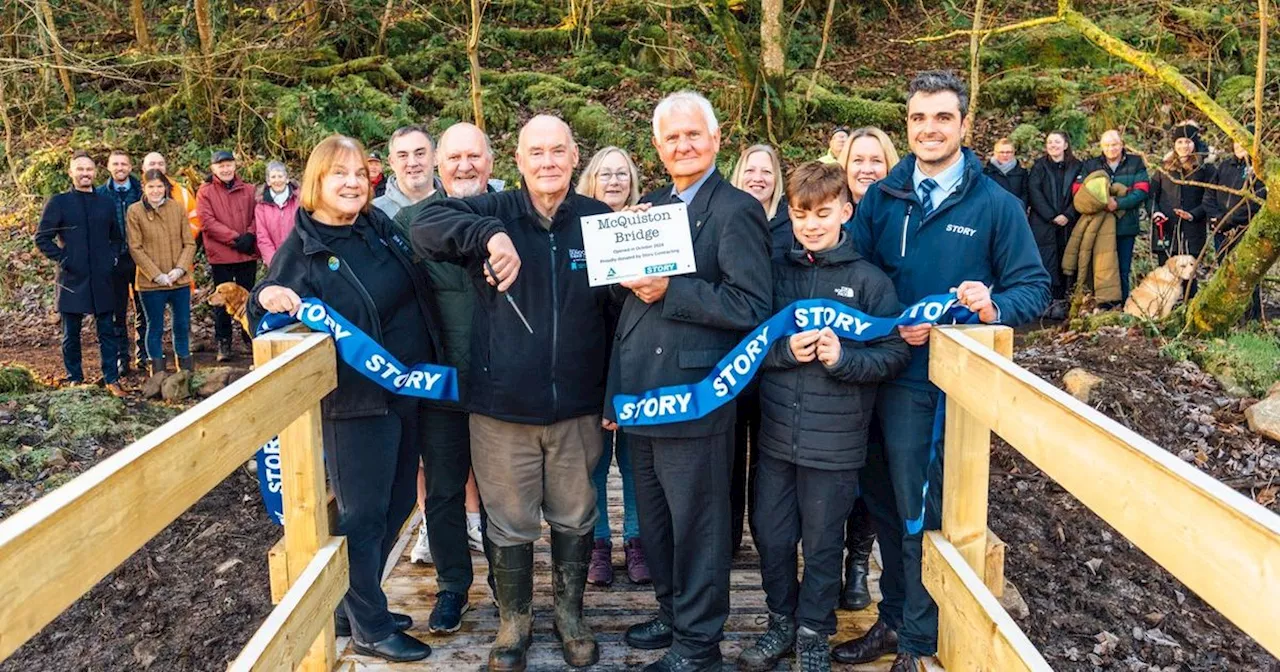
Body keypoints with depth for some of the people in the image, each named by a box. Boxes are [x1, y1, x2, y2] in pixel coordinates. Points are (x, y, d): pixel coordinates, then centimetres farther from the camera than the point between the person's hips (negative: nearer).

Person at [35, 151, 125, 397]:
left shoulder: (107, 203, 10)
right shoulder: (58, 203, 1)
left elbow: (117, 237, 20)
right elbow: (42, 238, 1)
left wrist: (111, 257, 5)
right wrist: (62, 259, -8)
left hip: (102, 279, 2)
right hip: (72, 279, -2)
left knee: (107, 331, 4)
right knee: (71, 334, 6)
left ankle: (111, 379, 10)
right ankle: (75, 380, 17)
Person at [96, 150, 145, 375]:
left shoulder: (142, 191, 3)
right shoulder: (100, 194, 2)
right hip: (114, 260, 0)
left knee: (143, 310, 6)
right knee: (117, 313, 6)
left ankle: (143, 354, 16)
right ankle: (122, 357, 13)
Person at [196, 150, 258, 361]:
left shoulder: (247, 190, 8)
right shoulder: (205, 192, -2)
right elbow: (208, 221, -11)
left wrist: (250, 235, -14)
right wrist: (235, 238, -17)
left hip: (248, 254, 3)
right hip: (220, 255, -2)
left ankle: (251, 339, 23)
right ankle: (223, 343, 14)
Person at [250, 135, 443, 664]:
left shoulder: (380, 225, 6)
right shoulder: (301, 249, -11)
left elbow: (419, 289, 19)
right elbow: (265, 317, -11)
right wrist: (268, 298, -31)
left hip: (409, 388, 7)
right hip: (356, 398, -7)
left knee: (397, 504, 16)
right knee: (363, 512, 4)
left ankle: (353, 607, 34)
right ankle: (369, 628, 21)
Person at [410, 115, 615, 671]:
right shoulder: (495, 212, -2)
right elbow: (424, 224, -15)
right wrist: (489, 235, -31)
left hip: (577, 407, 1)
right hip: (501, 406, -1)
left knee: (574, 520, 17)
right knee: (510, 525, 12)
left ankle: (570, 613, 39)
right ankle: (514, 620, 34)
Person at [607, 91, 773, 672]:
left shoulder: (736, 210, -10)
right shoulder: (651, 206, 14)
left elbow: (751, 306, -19)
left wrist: (669, 291, -22)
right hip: (641, 397, 8)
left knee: (696, 525, 6)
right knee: (655, 521, 19)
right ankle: (671, 615, 37)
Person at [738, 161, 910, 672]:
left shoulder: (869, 280, -5)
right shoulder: (775, 273, 3)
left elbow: (895, 354, -7)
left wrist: (843, 358, -22)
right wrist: (784, 349, -16)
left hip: (835, 442, -3)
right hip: (775, 435, 3)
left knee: (822, 544, 11)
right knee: (770, 536, 13)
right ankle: (782, 622, 35)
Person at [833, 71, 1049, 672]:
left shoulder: (995, 204, -4)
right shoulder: (881, 198, 4)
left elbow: (1034, 287, -4)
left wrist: (994, 307, -25)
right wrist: (890, 327, -17)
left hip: (959, 381, -3)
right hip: (897, 376, 3)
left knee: (925, 514, 5)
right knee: (890, 504, 14)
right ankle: (894, 619, 33)